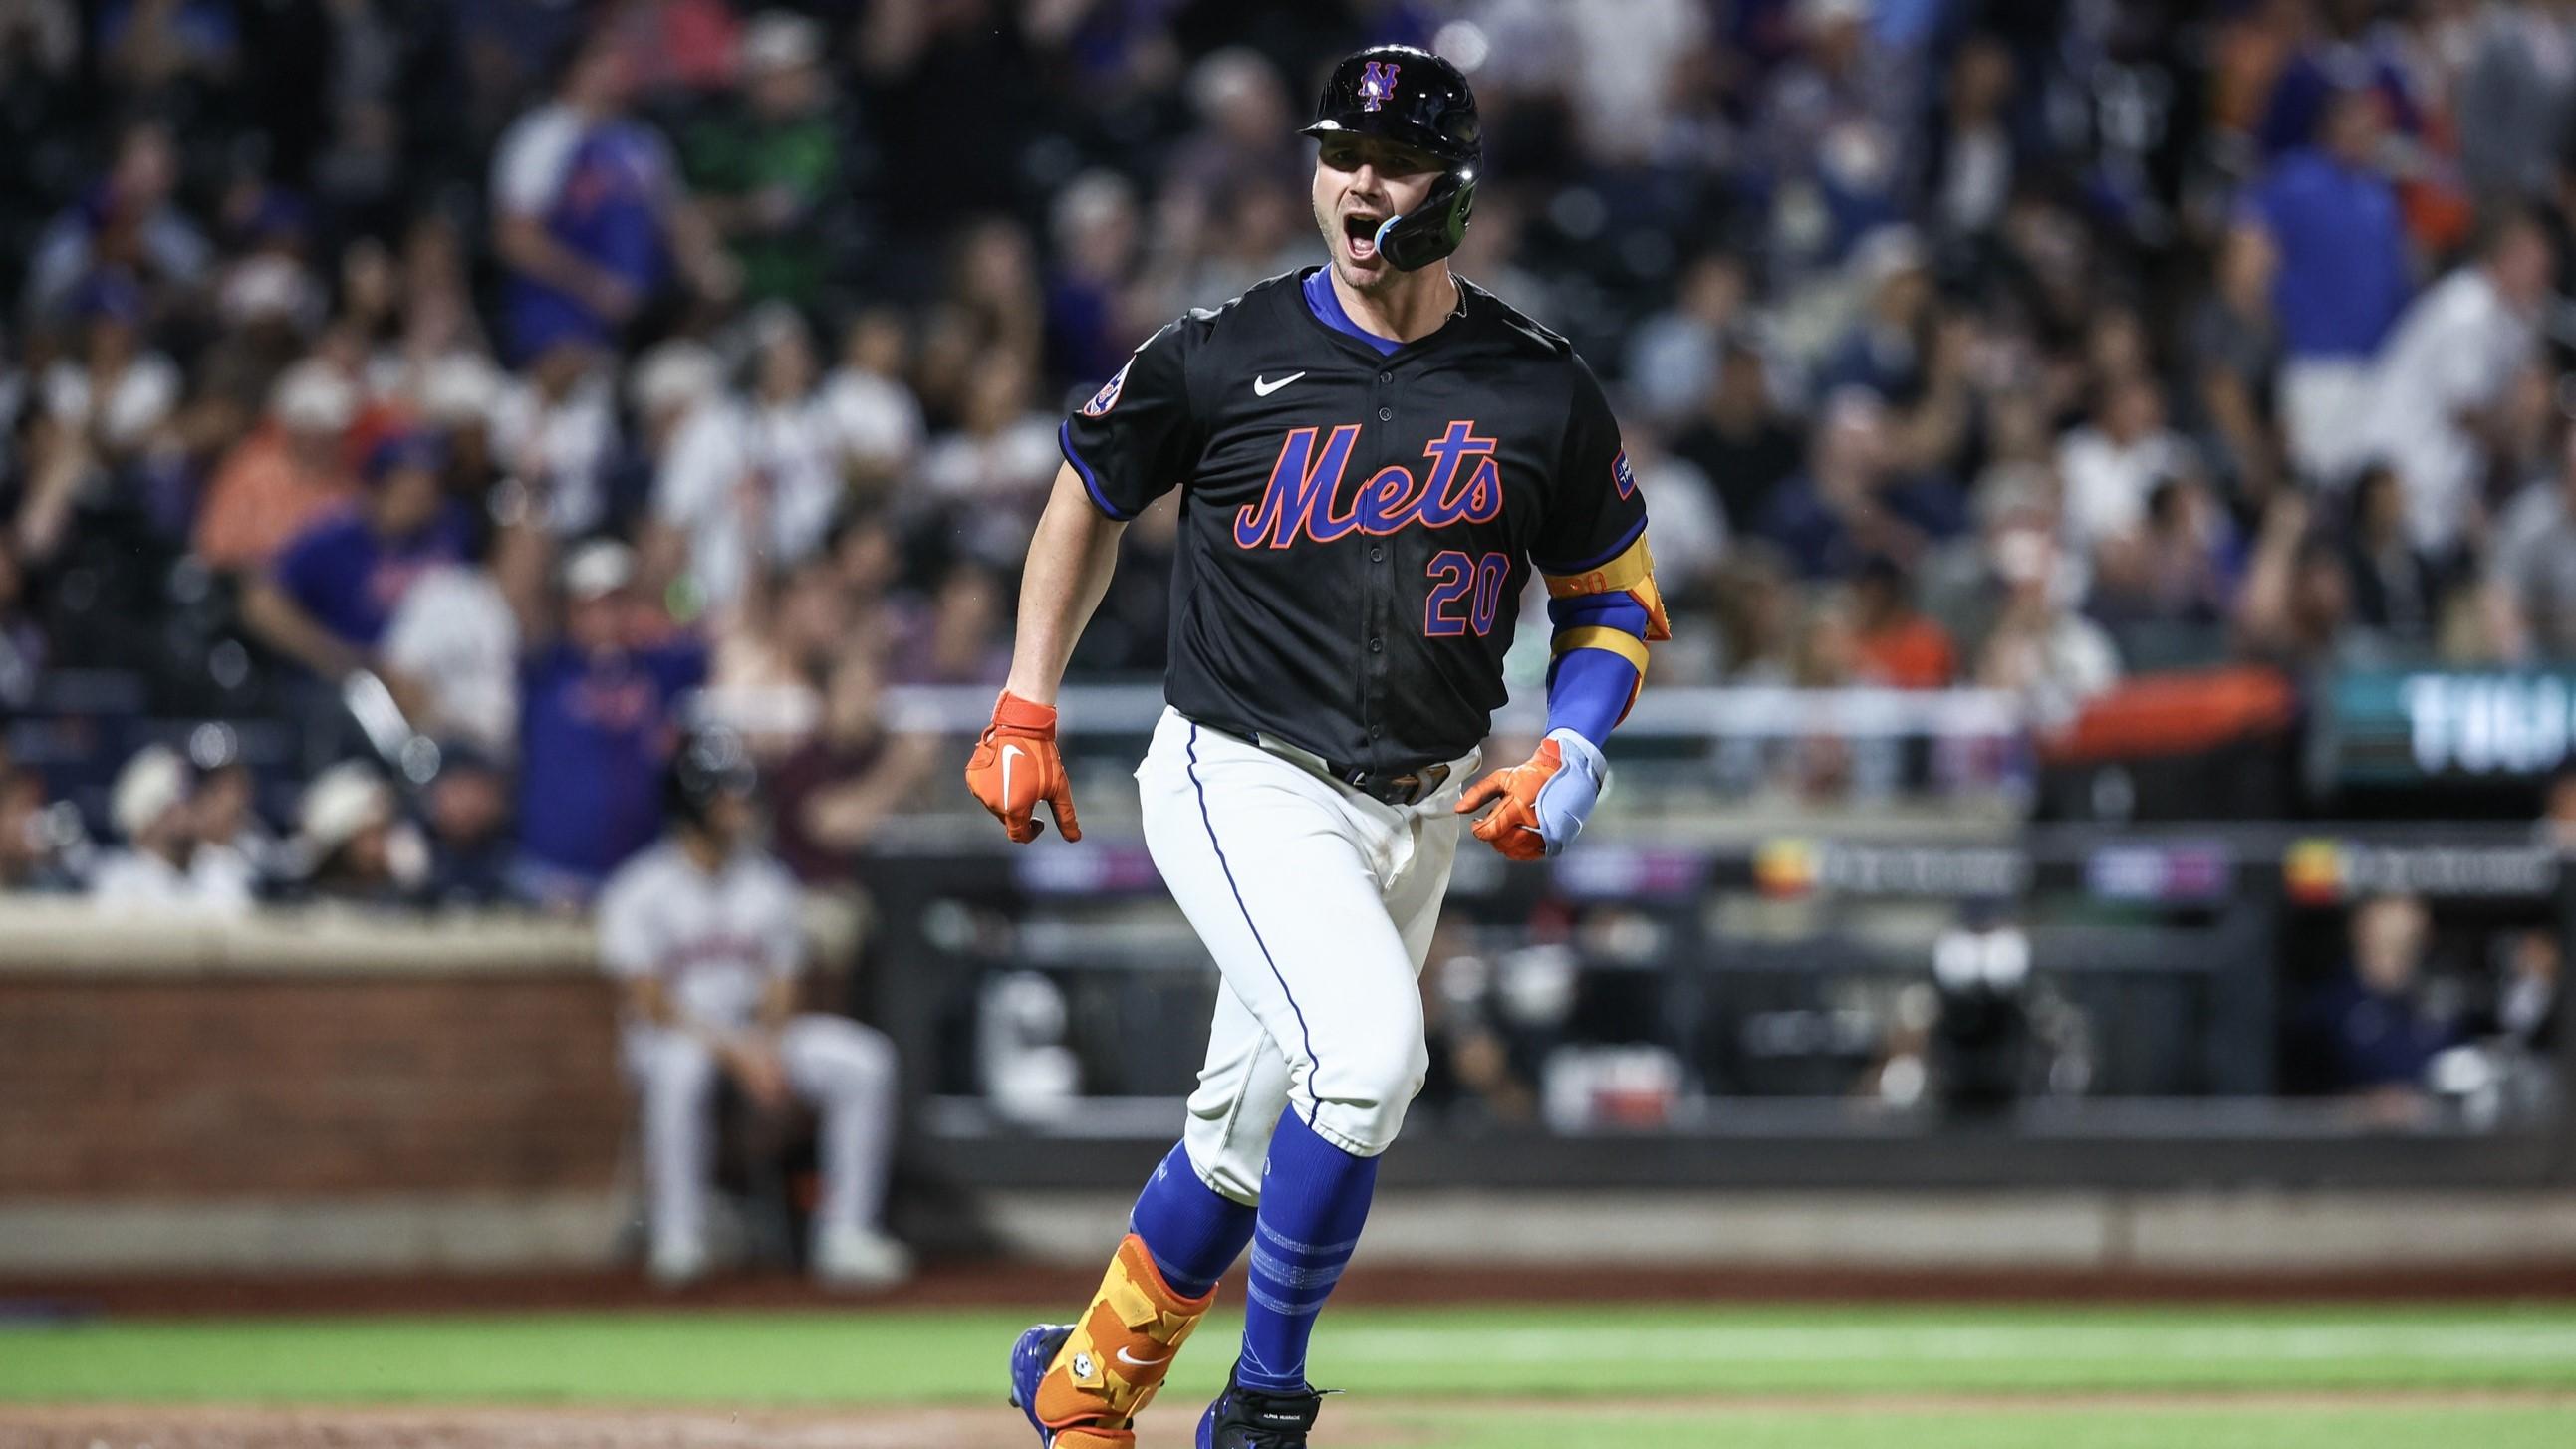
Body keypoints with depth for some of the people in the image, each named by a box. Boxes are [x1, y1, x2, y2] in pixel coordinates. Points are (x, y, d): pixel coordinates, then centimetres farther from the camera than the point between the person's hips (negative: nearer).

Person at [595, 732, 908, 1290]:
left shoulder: (769, 882, 7)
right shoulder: (639, 891, -10)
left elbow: (780, 988, 7)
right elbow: (651, 1006, -16)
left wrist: (768, 1047, -15)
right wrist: (734, 1052, -25)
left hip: (754, 1035, 5)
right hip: (671, 1034, -5)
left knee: (865, 1061, -15)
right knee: (679, 1066, -41)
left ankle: (844, 1237, -15)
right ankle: (676, 1239, -30)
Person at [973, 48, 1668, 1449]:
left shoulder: (1540, 392, -2)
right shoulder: (1223, 358, -7)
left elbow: (1615, 600, 10)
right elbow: (1089, 495, 10)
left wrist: (1566, 760, -7)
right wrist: (1024, 711, 6)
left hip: (1417, 810, 4)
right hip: (1245, 784, -4)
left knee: (1249, 1140, 11)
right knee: (1370, 1049, -26)